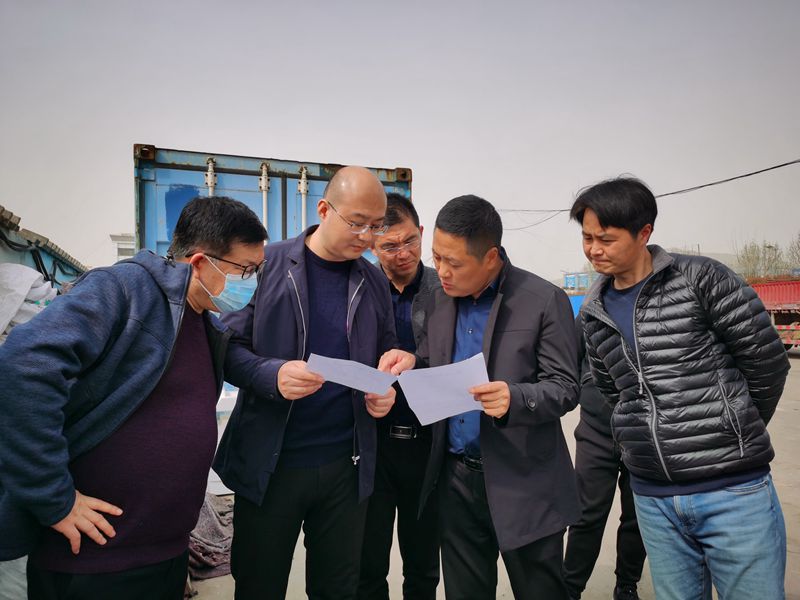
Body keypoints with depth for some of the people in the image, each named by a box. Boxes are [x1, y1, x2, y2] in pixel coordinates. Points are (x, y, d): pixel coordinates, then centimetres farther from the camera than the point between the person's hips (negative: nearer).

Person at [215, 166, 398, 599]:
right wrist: (272, 374, -24)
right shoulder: (267, 265, -6)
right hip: (269, 463, -2)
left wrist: (386, 391, -7)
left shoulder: (374, 282, 5)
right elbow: (228, 347, -6)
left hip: (346, 464, 3)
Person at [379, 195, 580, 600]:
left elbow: (566, 389, -11)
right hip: (456, 478, 5)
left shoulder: (544, 300, -11)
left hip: (524, 482, -4)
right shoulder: (441, 298, 4)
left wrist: (514, 399, -30)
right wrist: (411, 363, -10)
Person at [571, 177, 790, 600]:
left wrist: (736, 435, 7)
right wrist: (654, 439, 13)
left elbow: (767, 362, -4)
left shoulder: (700, 279, -9)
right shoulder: (594, 312, 6)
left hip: (733, 492, -4)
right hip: (653, 500, 4)